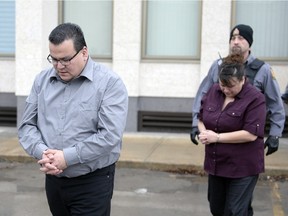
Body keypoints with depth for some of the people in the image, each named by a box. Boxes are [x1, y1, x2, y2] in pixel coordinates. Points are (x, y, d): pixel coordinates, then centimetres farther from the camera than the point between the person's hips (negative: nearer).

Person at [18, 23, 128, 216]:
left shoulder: (109, 83, -12)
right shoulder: (42, 80, 5)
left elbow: (110, 135, -20)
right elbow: (27, 125, 5)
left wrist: (67, 157, -22)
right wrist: (42, 153, -15)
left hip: (93, 183, -5)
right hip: (53, 180, 5)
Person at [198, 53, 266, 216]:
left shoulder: (255, 99, -15)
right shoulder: (213, 91, 3)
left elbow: (251, 134, -23)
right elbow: (201, 118, 13)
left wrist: (217, 137, -21)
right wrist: (204, 132, -10)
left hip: (243, 167, -6)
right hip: (216, 164, 6)